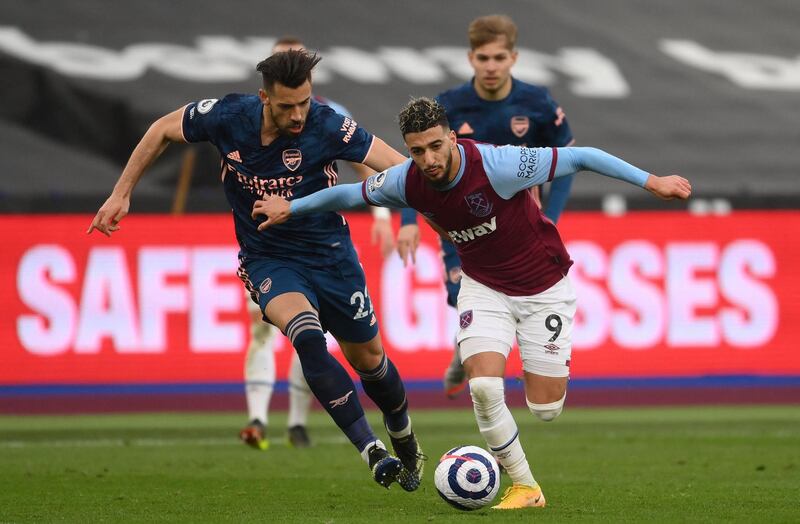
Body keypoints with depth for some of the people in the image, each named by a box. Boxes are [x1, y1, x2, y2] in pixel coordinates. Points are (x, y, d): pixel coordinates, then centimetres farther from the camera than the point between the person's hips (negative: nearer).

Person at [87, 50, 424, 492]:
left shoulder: (326, 126, -22)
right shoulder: (227, 116, -16)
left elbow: (400, 168, -23)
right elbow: (162, 131, 2)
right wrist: (121, 194, 3)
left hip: (330, 255, 0)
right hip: (267, 259, 0)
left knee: (367, 357, 12)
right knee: (307, 335, -29)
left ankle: (404, 440, 44)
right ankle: (372, 453, -28)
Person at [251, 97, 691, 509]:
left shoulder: (497, 165, -31)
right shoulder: (407, 182, -16)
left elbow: (580, 157, -24)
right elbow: (351, 193, 5)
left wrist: (651, 182, -24)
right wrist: (291, 207, 8)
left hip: (543, 288, -3)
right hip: (483, 287, 3)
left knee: (545, 409, -3)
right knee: (483, 387, -20)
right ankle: (524, 487, -2)